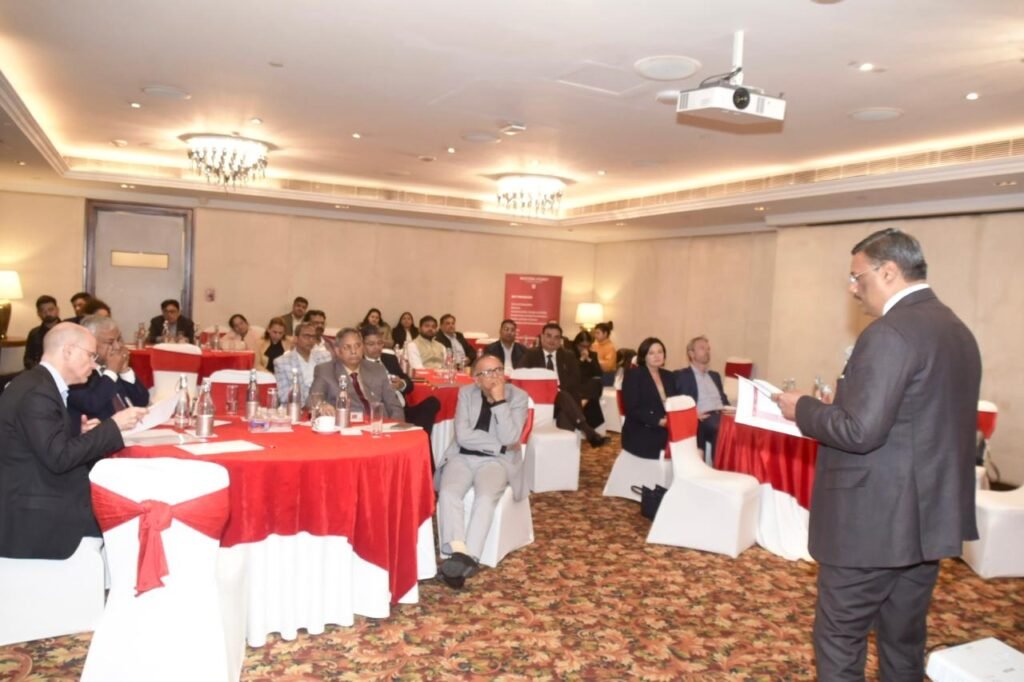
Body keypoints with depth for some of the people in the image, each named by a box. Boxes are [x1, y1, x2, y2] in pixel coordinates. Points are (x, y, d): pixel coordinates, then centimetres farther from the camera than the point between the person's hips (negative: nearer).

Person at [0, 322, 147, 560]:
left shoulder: (38, 384, 10)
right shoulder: (37, 392, -20)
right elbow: (58, 457, -25)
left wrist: (81, 434, -1)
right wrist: (113, 425, -20)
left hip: (38, 500, 9)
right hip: (33, 516, -9)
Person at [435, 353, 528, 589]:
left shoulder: (518, 397, -2)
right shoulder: (466, 393, 4)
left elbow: (510, 439, -15)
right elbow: (463, 436, -7)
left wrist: (499, 401, -18)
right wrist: (500, 445, -11)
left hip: (497, 461, -2)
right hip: (463, 457, 2)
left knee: (485, 497, -32)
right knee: (448, 492, -28)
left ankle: (468, 558, -35)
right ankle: (459, 554, -35)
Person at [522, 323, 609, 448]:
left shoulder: (568, 357, 16)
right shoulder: (531, 355, 11)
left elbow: (575, 382, 9)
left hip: (566, 398, 2)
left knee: (566, 413, -34)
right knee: (563, 396, -33)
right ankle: (589, 432, -41)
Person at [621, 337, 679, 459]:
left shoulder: (668, 376, 19)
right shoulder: (633, 376, -1)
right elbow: (632, 409, -11)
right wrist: (658, 421, -21)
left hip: (666, 433, 6)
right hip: (642, 435, -6)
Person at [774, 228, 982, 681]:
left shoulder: (890, 333, -20)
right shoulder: (958, 331, 10)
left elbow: (860, 431, -25)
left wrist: (802, 409, -9)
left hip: (873, 520, -9)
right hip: (927, 516, 9)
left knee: (839, 637, 4)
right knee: (905, 638, 20)